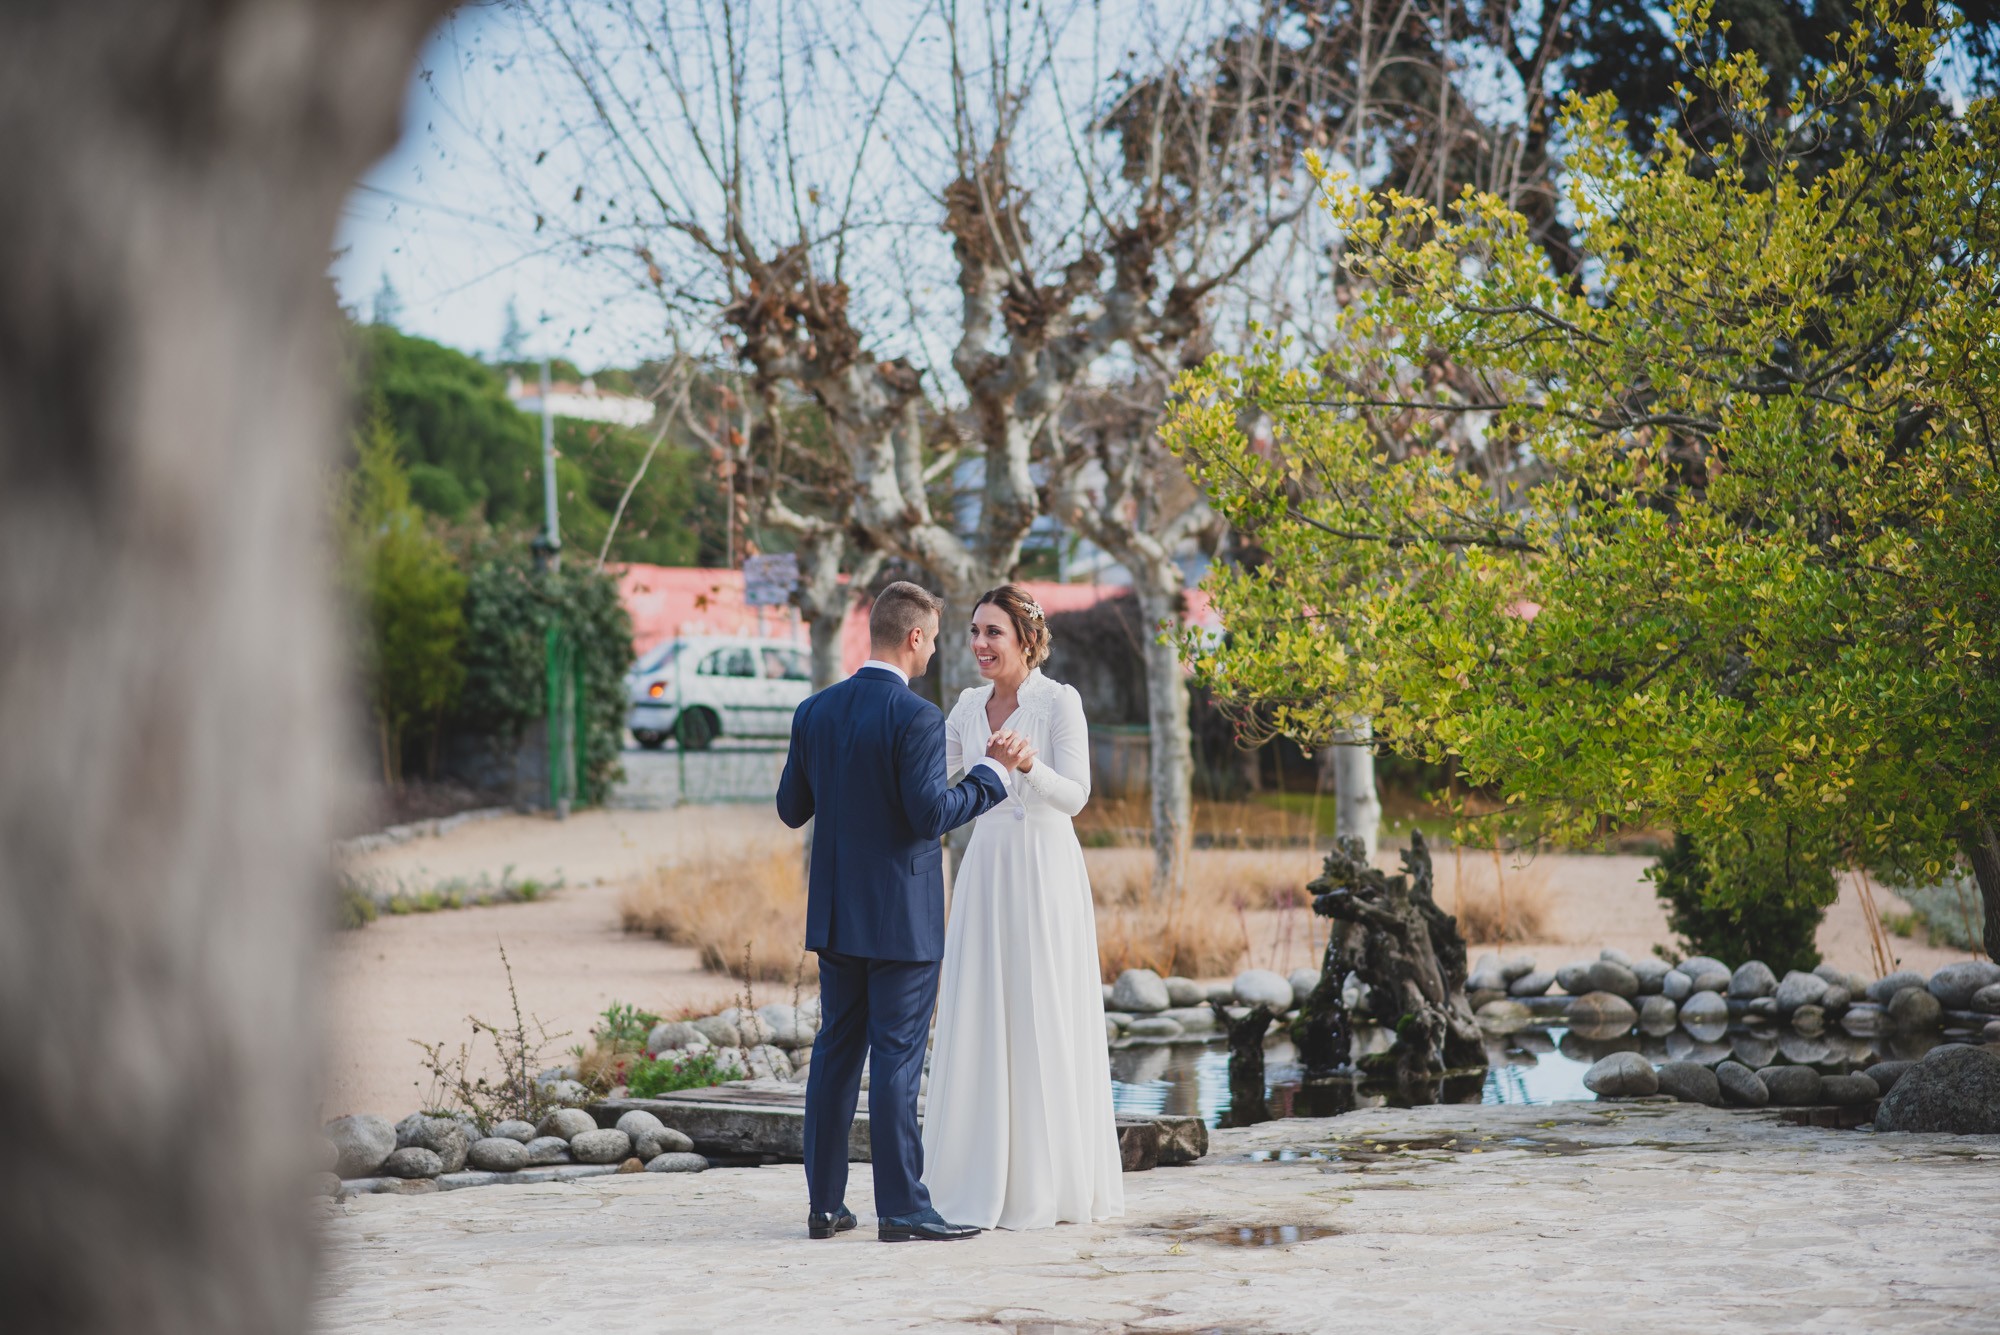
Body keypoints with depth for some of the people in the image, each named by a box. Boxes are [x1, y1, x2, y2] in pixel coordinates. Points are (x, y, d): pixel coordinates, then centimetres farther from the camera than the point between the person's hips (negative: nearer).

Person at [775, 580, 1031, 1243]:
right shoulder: (916, 718, -15)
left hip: (836, 914, 6)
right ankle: (901, 1208, 0)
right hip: (901, 915, -6)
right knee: (897, 1057, -3)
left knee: (836, 1051, 12)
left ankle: (825, 1204, 14)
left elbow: (792, 809, 10)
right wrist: (993, 772, -9)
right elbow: (931, 814, -20)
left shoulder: (815, 711, 4)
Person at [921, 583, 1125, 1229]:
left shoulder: (1059, 701, -7)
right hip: (983, 871, 6)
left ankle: (1046, 1186, 5)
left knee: (1043, 1024, -2)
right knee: (978, 1023, 4)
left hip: (1044, 872, -6)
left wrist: (1027, 765, -32)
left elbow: (1075, 796, -14)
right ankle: (982, 1182, 11)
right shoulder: (968, 705, 11)